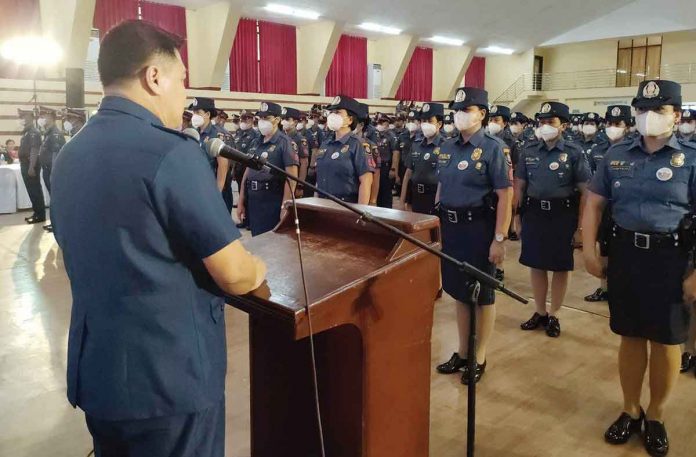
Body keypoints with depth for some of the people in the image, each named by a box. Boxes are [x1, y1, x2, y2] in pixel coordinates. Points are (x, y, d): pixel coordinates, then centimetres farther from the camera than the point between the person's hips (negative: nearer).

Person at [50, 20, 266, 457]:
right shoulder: (171, 152, -21)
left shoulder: (69, 155, 5)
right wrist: (258, 270, 3)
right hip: (169, 379, -7)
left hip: (94, 372, 8)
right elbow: (235, 276, -20)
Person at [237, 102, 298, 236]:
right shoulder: (255, 143, 12)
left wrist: (285, 206, -20)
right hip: (253, 202, 6)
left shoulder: (285, 143, -8)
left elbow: (291, 177, -15)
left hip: (274, 202, -6)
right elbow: (247, 172, 16)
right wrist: (241, 202, 12)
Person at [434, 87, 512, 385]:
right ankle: (462, 353, 31)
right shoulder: (447, 148, 8)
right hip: (451, 227, 6)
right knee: (459, 291, 15)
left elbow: (504, 196, -12)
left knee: (482, 294, 8)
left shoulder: (492, 148, -9)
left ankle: (480, 358, 22)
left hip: (479, 227, -6)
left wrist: (499, 239, -16)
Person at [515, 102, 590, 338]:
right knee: (536, 265, 11)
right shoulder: (529, 151, 4)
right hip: (534, 213, 3)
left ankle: (554, 315, 23)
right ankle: (540, 312, 27)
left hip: (562, 215, -3)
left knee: (560, 267, 8)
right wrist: (516, 214, 5)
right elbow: (519, 185, 9)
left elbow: (585, 189, -4)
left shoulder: (574, 153, -5)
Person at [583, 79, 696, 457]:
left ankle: (656, 416, 28)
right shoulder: (616, 155, 5)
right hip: (624, 254, 2)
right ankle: (630, 411, 30)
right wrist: (589, 251, 1)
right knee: (631, 336, 13)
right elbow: (593, 204, 9)